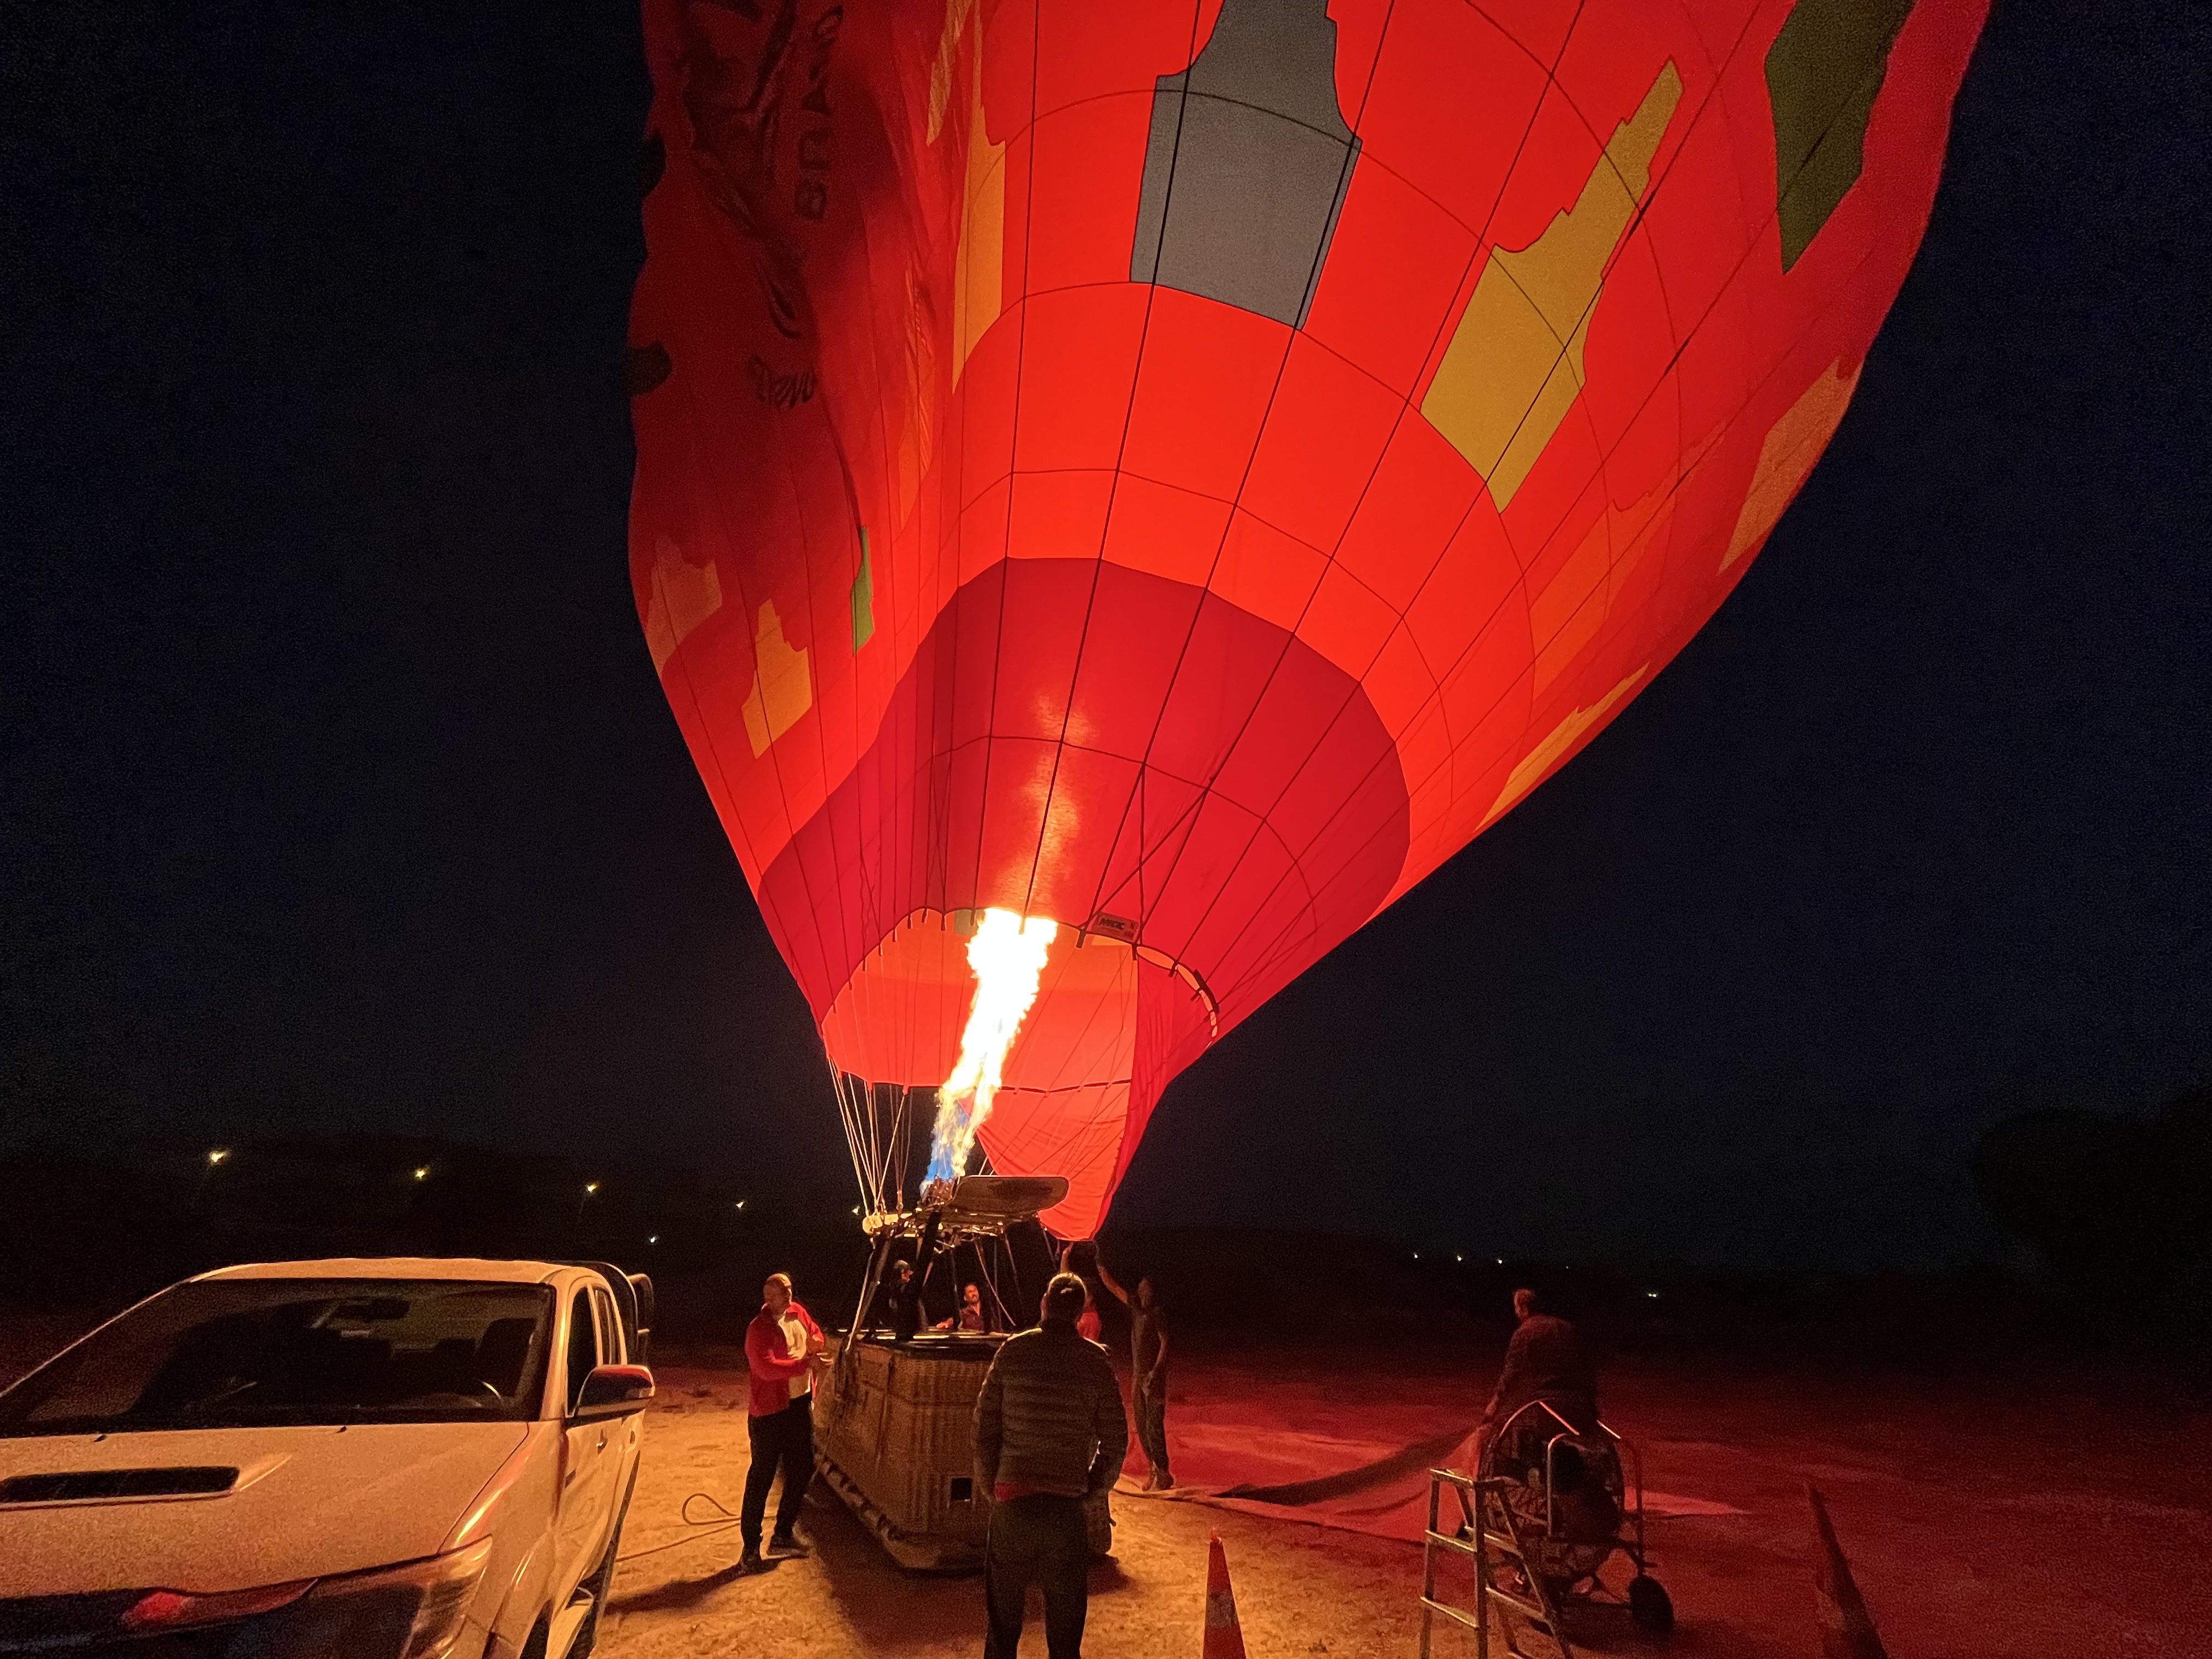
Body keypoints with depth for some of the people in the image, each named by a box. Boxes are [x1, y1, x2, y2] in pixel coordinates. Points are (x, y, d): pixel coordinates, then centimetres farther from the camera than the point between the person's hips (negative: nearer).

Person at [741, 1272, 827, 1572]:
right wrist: (806, 1363, -33)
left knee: (803, 1469, 14)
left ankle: (783, 1535, 30)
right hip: (770, 1411, -8)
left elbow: (817, 1336, 20)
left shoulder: (798, 1313, 3)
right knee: (762, 1476, -1)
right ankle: (751, 1547, 11)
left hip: (800, 1404, 8)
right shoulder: (759, 1329, -19)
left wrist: (815, 1343, -4)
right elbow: (767, 1367, -30)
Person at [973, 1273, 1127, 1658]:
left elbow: (985, 1428, 1)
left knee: (1003, 1623, 15)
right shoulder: (1096, 1360, -2)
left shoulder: (1012, 1351, -2)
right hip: (1068, 1507, 0)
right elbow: (1115, 1442, 1)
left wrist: (991, 1488, 13)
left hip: (1013, 1500, 0)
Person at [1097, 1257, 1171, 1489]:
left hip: (1154, 1377, -7)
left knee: (1154, 1425, -7)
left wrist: (1156, 1371, -24)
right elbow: (1112, 1286, 12)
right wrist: (1101, 1264, 10)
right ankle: (1154, 1469, 21)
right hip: (1138, 1376, 7)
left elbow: (1165, 1344, -16)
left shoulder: (1157, 1314, -10)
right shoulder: (1135, 1307, 7)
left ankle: (1164, 1474, 0)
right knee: (1141, 1425, 11)